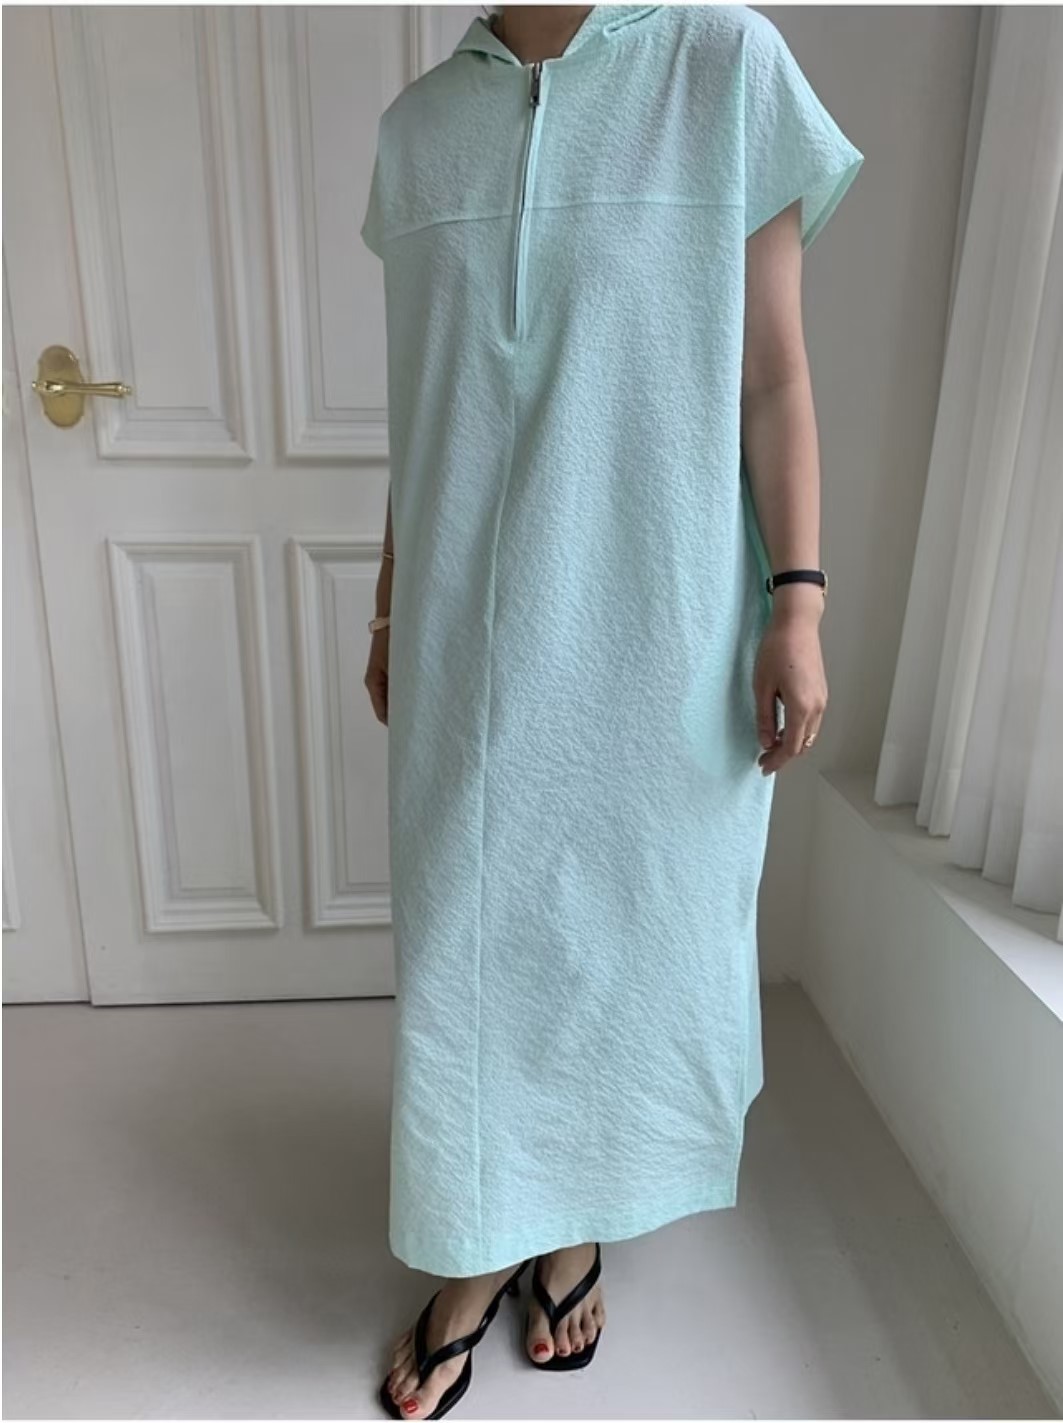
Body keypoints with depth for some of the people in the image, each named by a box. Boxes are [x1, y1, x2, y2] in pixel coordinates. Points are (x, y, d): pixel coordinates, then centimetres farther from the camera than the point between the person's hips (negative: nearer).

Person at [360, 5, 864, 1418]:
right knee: (469, 941, 10)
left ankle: (578, 1228, 39)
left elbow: (775, 374, -3)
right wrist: (392, 611, 13)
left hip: (659, 633, -2)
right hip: (474, 633, 3)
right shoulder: (418, 128, 9)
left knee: (634, 931, 12)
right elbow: (420, 411, 11)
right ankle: (480, 1253, 34)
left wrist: (796, 607, -9)